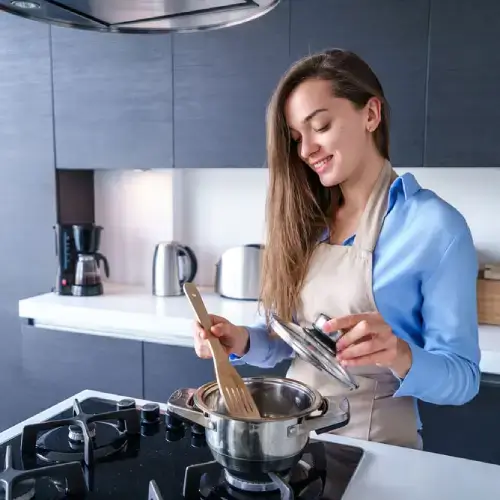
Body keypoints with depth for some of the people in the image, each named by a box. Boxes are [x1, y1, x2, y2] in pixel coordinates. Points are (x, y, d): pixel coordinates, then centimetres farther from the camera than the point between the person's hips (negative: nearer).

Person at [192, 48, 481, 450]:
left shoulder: (436, 227, -17)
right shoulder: (307, 220, 0)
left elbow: (463, 377, -14)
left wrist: (402, 357, -32)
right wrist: (243, 341, -14)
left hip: (372, 445, -5)